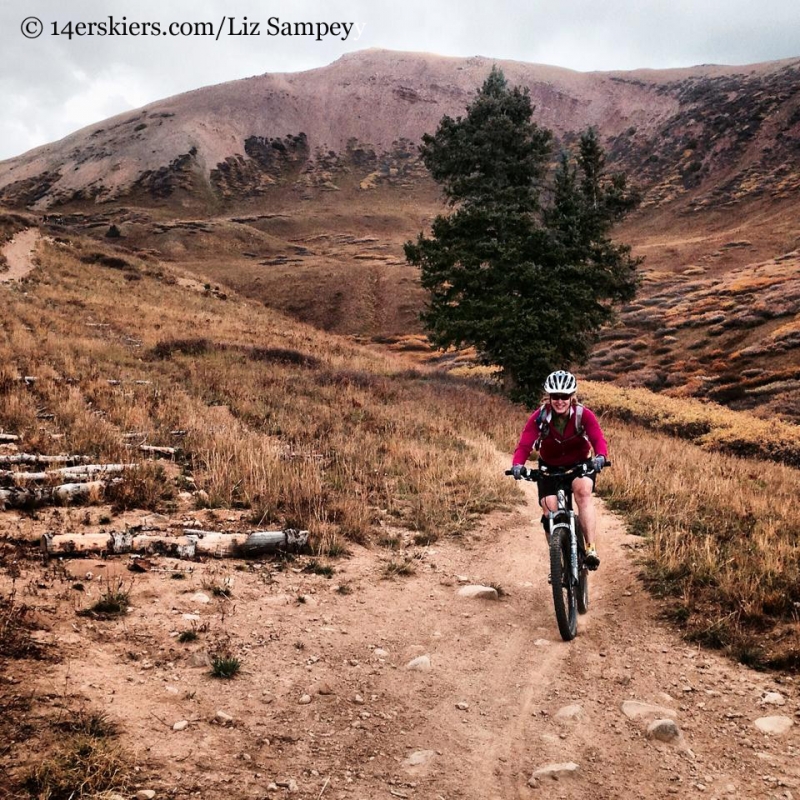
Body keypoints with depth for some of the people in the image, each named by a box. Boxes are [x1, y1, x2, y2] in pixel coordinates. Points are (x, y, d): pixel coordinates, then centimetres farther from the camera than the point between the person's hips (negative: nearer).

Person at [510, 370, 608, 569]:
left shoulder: (583, 415, -20)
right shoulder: (539, 417, -20)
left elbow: (598, 439, -32)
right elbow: (524, 445, -28)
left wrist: (600, 456, -55)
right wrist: (517, 465, -49)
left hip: (580, 464, -1)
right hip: (549, 467, 1)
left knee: (583, 491, -32)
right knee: (550, 510, -16)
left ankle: (591, 548, -34)